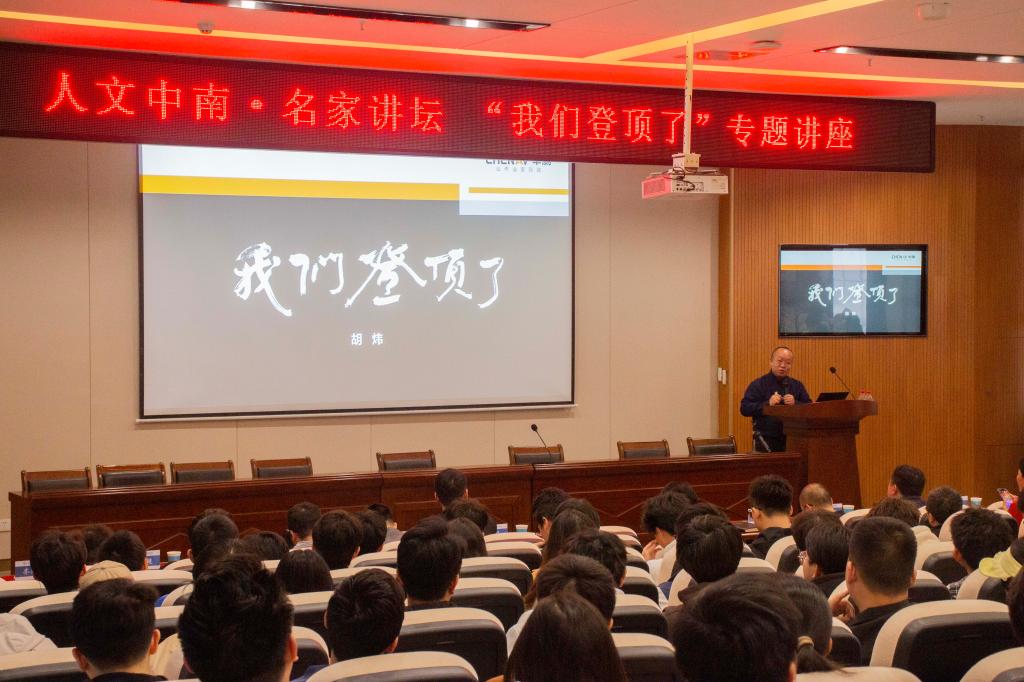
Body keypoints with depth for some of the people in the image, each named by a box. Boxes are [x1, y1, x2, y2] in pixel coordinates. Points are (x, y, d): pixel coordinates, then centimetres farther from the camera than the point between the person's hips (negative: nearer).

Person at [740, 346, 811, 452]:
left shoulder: (797, 386, 17)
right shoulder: (758, 385, 5)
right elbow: (744, 409, -5)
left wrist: (795, 404, -11)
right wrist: (767, 404, -16)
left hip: (791, 439, 3)